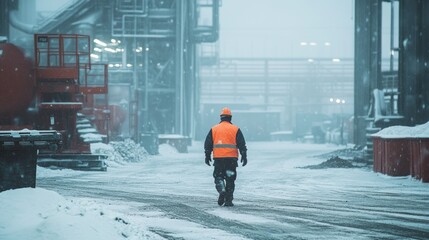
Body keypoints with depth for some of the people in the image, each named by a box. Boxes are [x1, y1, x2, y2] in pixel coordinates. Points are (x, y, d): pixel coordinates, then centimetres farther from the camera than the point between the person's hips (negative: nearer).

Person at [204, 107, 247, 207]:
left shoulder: (214, 129, 8)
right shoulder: (235, 129, 4)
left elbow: (208, 144, 7)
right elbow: (241, 144, 1)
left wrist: (207, 156, 12)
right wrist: (244, 156, 4)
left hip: (218, 158, 0)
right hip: (231, 158, 0)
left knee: (218, 176, 10)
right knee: (230, 179, 7)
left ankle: (222, 191, -17)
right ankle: (228, 200, 5)